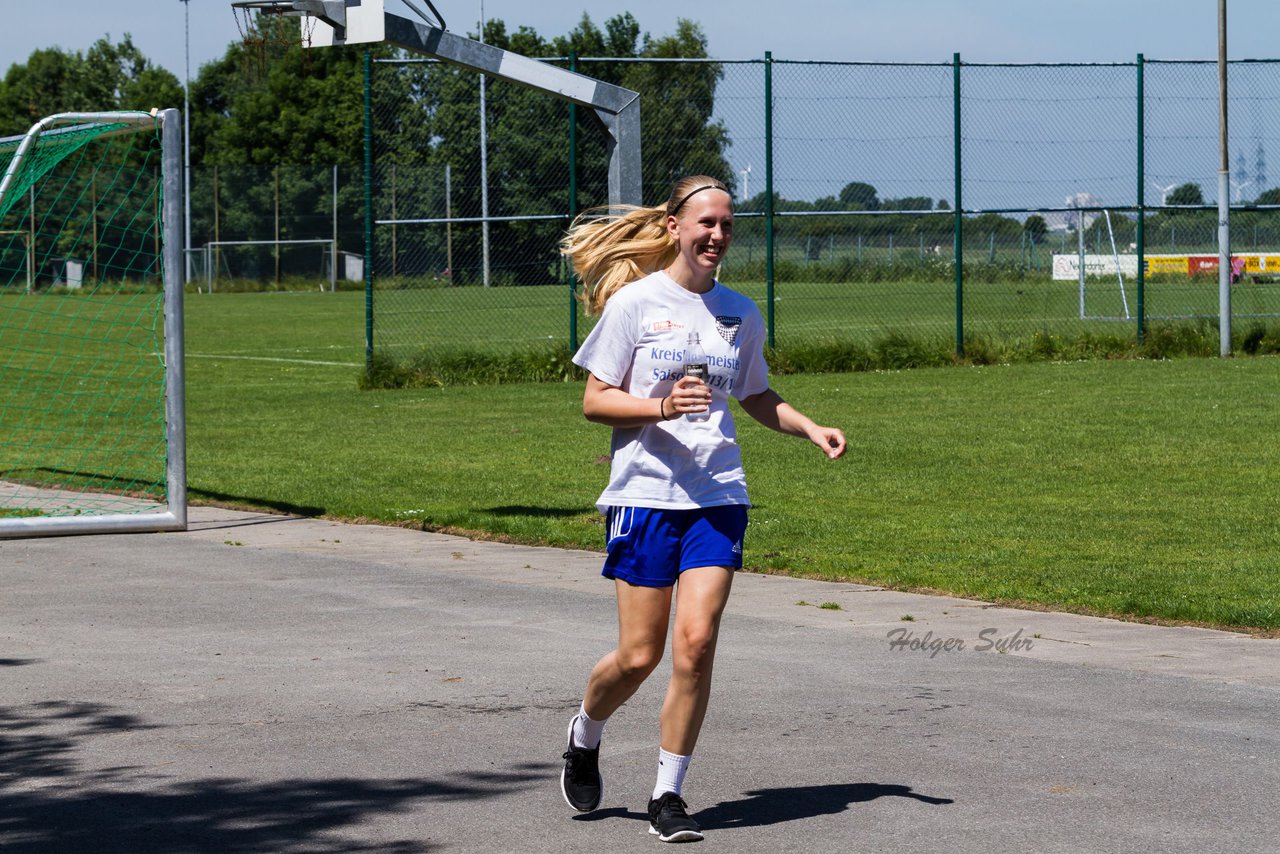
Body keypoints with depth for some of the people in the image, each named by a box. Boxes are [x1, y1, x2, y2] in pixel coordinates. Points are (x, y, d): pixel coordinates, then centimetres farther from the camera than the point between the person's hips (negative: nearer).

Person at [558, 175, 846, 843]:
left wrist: (811, 429, 7)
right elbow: (595, 400, -2)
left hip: (718, 495, 3)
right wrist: (661, 407, -18)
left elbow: (757, 399, 24)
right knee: (640, 654, -2)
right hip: (644, 493, -3)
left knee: (696, 642, -11)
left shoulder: (738, 313, 10)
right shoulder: (634, 301, -2)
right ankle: (585, 736, 30)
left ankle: (668, 794, 1)